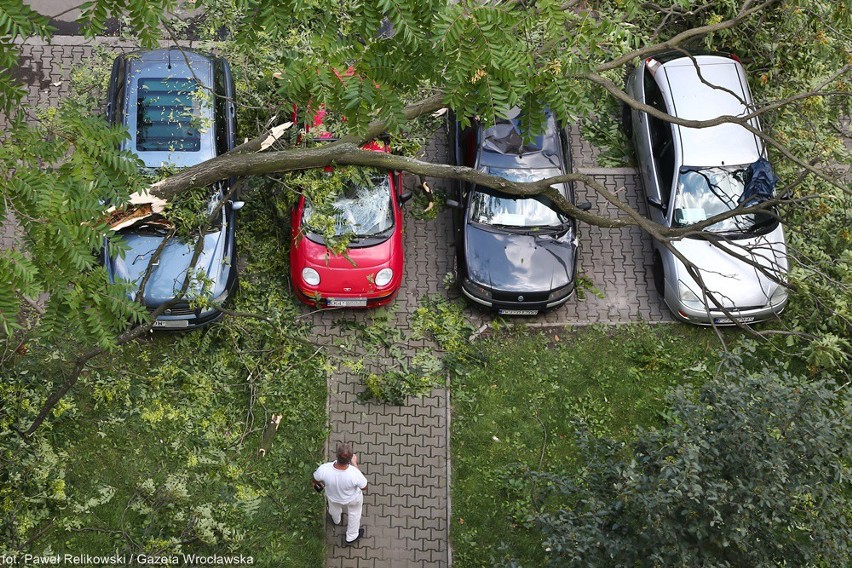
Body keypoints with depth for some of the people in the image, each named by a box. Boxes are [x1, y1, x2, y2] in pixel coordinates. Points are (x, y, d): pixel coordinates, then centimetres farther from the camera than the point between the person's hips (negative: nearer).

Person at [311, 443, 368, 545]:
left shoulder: (323, 470, -41)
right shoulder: (355, 474, -45)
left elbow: (314, 480, -15)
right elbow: (364, 488, -21)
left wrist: (314, 482, 11)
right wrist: (355, 464, -20)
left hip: (333, 497, 1)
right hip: (353, 498, -1)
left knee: (334, 508, 38)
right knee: (354, 514, 34)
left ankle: (336, 520, 72)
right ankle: (351, 537, 58)